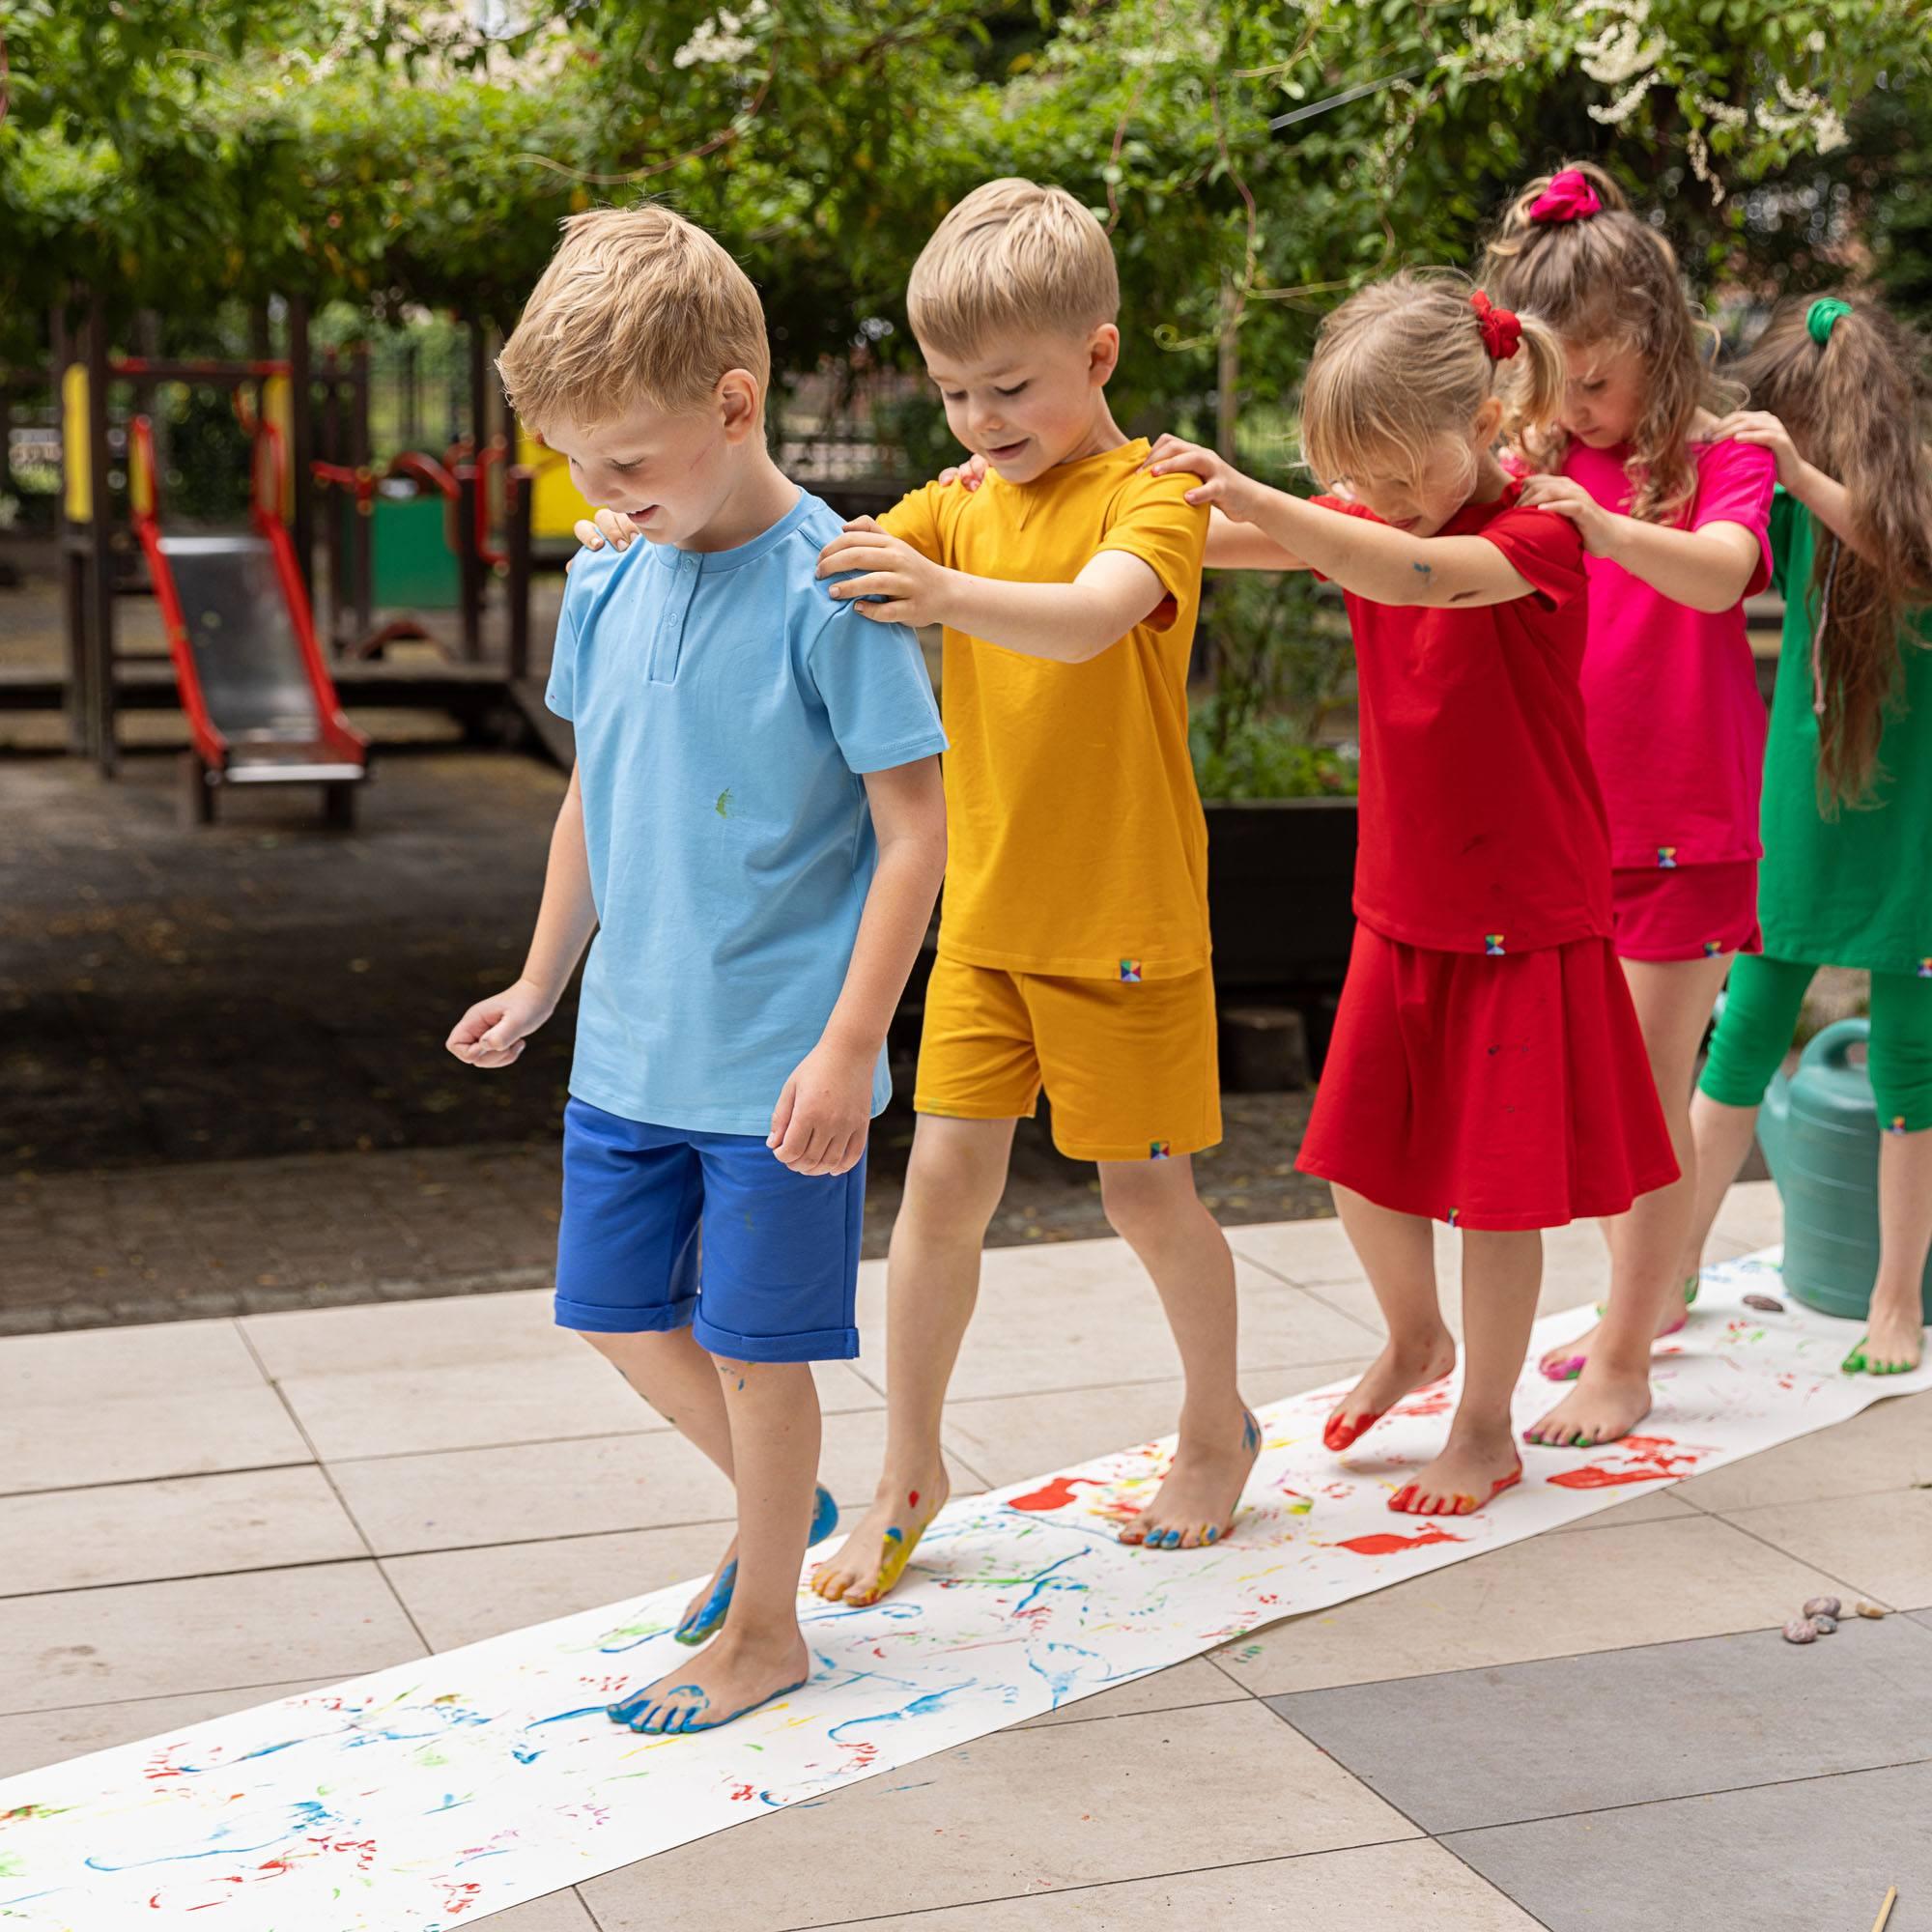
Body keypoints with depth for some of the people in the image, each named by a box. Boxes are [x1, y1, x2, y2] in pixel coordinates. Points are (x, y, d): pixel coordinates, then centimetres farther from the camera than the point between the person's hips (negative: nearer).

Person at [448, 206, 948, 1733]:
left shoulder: (830, 590, -17)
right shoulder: (608, 589, 3)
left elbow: (914, 828, -16)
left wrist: (848, 1048, -19)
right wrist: (542, 982, 21)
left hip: (779, 1062, -7)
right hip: (632, 1047, 7)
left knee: (753, 1343, 5)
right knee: (617, 1311, 16)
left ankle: (763, 1628, 26)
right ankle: (780, 1506, 41)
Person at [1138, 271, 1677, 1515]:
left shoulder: (1538, 535, -16)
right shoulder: (1366, 525, 3)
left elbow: (1418, 573, -38)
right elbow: (1196, 536, -6)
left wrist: (1250, 496, -49)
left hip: (1527, 923, -6)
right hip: (1403, 912, 6)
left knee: (1500, 1184, 3)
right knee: (1362, 1161, 13)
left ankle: (1487, 1430, 20)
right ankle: (1415, 1341, 41)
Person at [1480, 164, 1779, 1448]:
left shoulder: (1719, 459, -9)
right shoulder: (1535, 469, 5)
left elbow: (1718, 572, -29)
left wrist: (1612, 532, -47)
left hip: (1685, 829, -5)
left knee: (1650, 1088, -5)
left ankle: (1623, 1366, 0)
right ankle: (1649, 1293, 34)